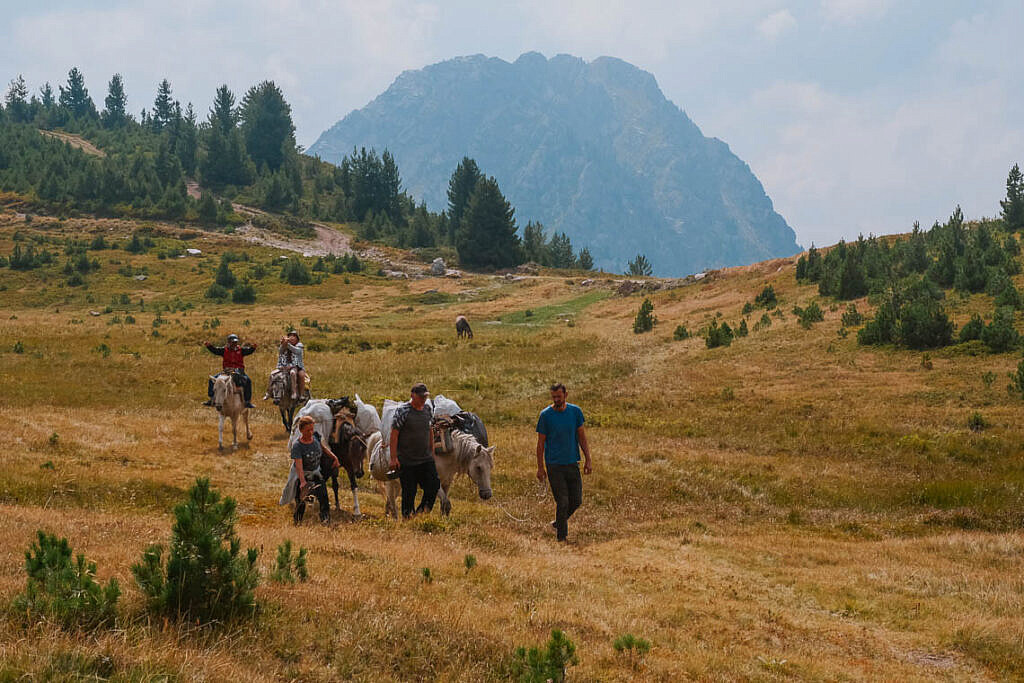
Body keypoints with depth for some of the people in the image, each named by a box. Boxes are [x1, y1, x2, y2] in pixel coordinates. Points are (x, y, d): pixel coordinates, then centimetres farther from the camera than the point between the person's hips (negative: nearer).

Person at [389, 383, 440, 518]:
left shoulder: (428, 409, 7)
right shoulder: (402, 411, -12)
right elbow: (394, 434, -12)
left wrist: (432, 453, 19)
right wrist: (393, 458, -16)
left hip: (426, 460, 5)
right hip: (407, 461, -5)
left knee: (434, 485, -3)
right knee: (409, 492, 2)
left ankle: (421, 512, 14)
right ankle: (407, 516, 19)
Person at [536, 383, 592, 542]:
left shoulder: (575, 411, 2)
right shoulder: (545, 415, -6)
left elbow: (582, 437, 9)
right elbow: (541, 443, -2)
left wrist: (588, 460, 4)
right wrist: (540, 467, -3)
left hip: (572, 463, 3)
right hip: (554, 465, -3)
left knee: (576, 501, 6)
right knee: (562, 502, -5)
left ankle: (558, 523, 30)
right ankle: (562, 535, 9)